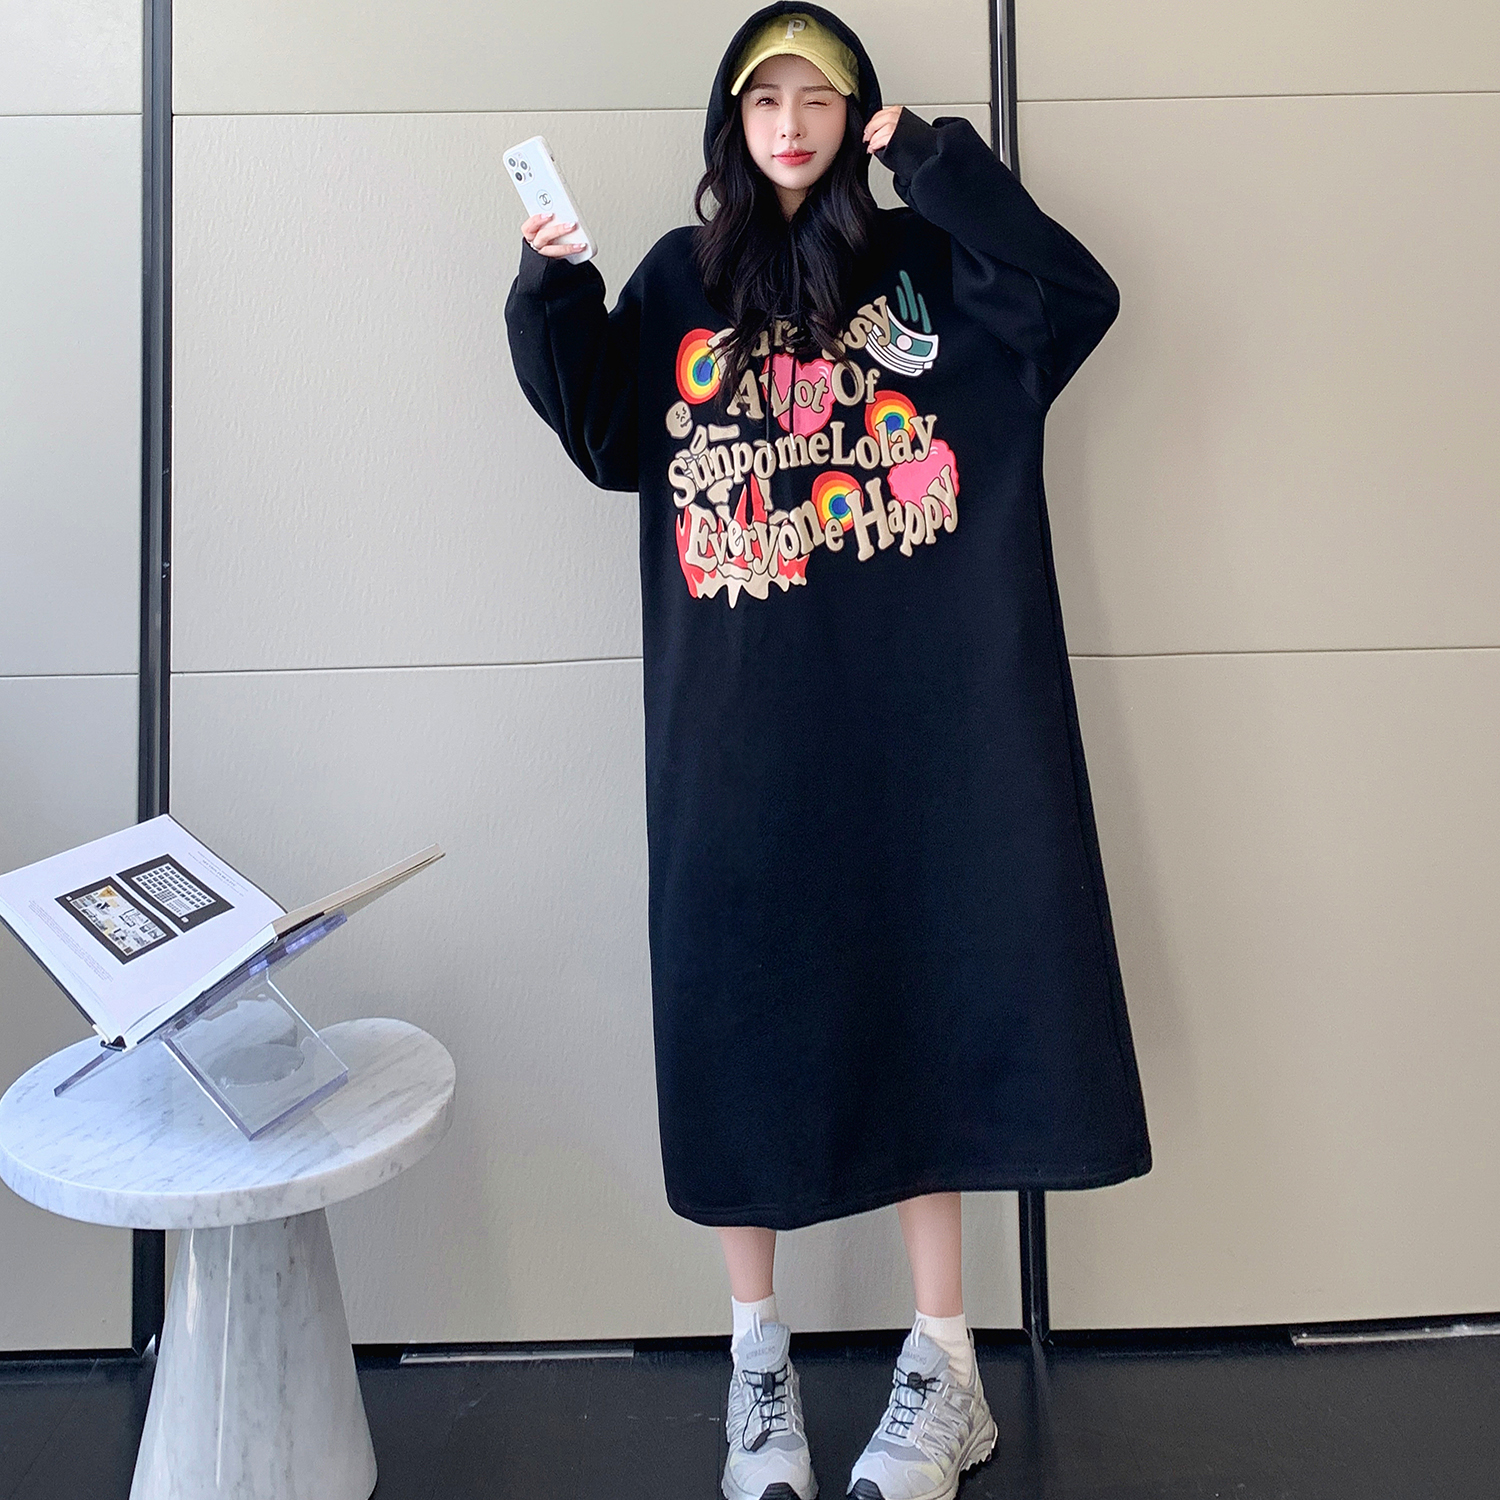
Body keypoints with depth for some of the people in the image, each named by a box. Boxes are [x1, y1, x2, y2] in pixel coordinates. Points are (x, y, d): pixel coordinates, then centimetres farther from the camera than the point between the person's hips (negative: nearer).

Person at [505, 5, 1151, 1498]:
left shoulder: (920, 260, 11)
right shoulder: (681, 281, 14)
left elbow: (1078, 296, -4)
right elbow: (604, 433, 5)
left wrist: (936, 160, -4)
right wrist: (550, 293, -7)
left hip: (911, 704, 0)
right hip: (738, 716, 1)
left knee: (919, 977, 3)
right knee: (741, 989, 2)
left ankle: (942, 1362, 19)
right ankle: (757, 1358, 19)